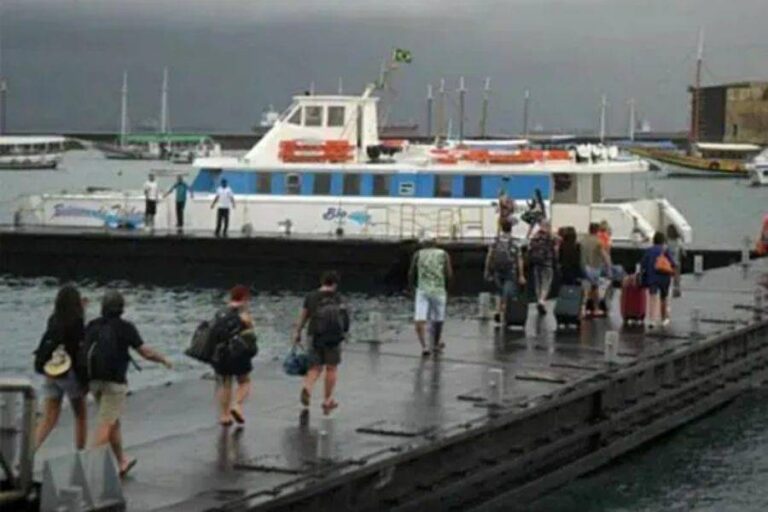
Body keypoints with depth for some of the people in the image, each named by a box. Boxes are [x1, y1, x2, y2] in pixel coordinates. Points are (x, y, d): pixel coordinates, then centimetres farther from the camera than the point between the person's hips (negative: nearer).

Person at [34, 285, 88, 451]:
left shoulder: (53, 321, 3)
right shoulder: (77, 323, -13)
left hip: (52, 373, 5)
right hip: (71, 373, -5)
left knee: (49, 419, 7)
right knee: (81, 416, 14)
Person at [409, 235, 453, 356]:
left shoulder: (418, 254, 8)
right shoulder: (444, 254, 7)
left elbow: (411, 274, 5)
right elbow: (449, 275, -1)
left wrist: (412, 286, 22)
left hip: (422, 291, -1)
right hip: (439, 291, 1)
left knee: (419, 320, -6)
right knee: (437, 319, 19)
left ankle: (424, 346, -24)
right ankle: (436, 344, 36)